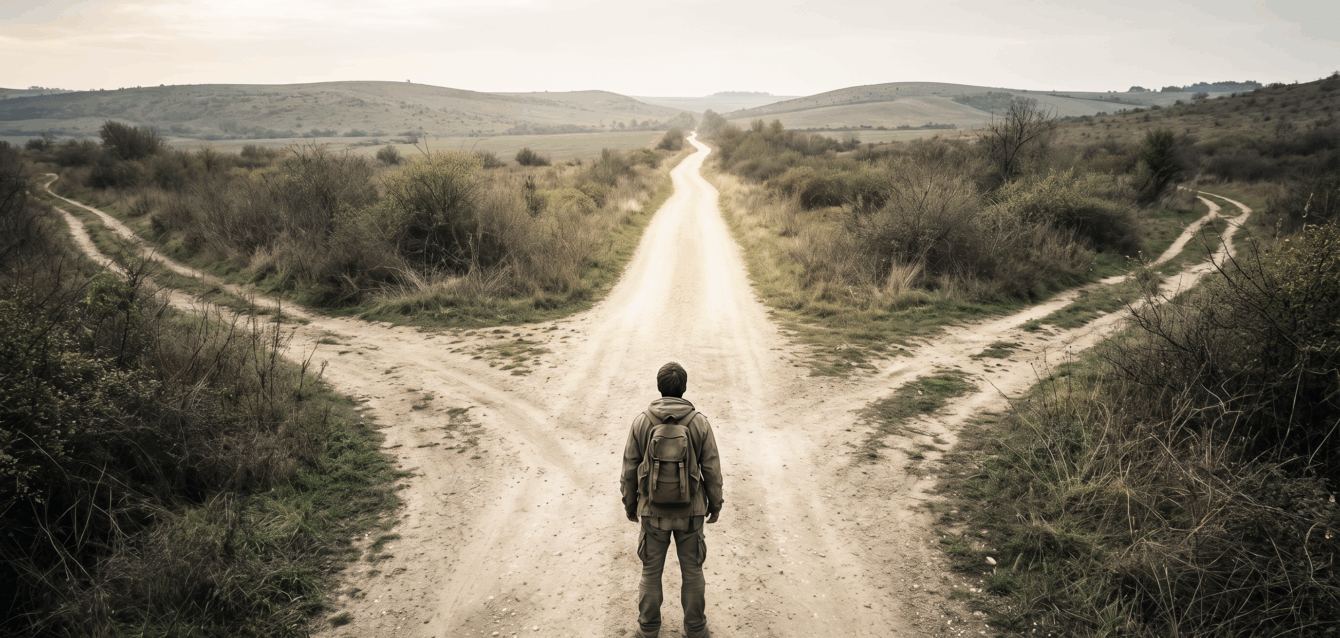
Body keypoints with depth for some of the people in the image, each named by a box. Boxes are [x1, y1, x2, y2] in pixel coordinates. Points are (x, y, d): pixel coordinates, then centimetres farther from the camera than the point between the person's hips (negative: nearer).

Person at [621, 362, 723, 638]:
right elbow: (712, 470, -7)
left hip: (653, 511, 0)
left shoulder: (641, 422, -12)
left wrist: (629, 504, 9)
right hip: (690, 512, 0)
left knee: (651, 571, 17)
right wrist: (715, 504, 8)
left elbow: (630, 468, -5)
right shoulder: (700, 422, -13)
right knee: (692, 571, 16)